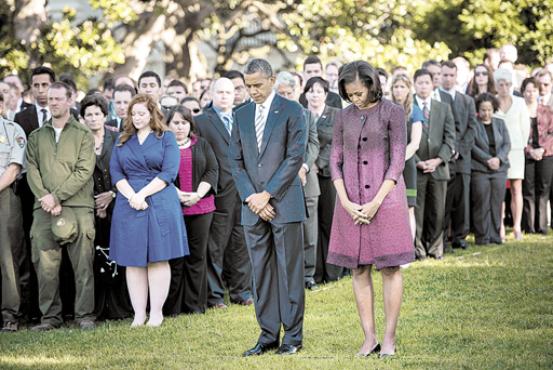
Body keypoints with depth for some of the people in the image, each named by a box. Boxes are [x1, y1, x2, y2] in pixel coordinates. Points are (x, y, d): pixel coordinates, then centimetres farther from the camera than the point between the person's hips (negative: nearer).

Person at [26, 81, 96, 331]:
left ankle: (85, 315, 1)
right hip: (44, 209, 3)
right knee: (45, 264, -2)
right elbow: (32, 171, 8)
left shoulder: (83, 135, 7)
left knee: (83, 264, -4)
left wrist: (56, 195, -11)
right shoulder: (36, 137, 18)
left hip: (78, 207, -3)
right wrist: (45, 198, -9)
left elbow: (84, 172, -3)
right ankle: (50, 316, 5)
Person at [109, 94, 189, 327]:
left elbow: (169, 173, -5)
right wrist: (131, 195, -11)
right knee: (133, 261, 1)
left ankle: (156, 313, 1)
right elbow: (115, 172, 6)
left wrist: (142, 194, -12)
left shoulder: (166, 138, 6)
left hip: (159, 202, -3)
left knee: (158, 259, -3)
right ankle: (138, 314, 3)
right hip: (128, 205, 3)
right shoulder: (122, 141, 15)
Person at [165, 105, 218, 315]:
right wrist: (177, 194, -14)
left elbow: (212, 170, 6)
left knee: (197, 256, 2)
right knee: (174, 257, -4)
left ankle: (195, 304, 7)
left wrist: (198, 194, -8)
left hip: (200, 208, 3)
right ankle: (172, 306, 0)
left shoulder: (202, 145, 14)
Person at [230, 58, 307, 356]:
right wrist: (251, 197, -4)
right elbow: (235, 161, 10)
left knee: (289, 270, -1)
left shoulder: (292, 111, -1)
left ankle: (293, 335, 5)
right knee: (261, 272, 6)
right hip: (253, 206, 4)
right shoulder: (241, 115, 13)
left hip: (285, 202, -4)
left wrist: (267, 194, -11)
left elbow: (295, 156, -8)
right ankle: (268, 334, 11)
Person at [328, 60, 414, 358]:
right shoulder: (343, 117, 8)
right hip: (351, 202, 4)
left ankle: (389, 337, 4)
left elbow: (397, 161, -7)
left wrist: (376, 202, -13)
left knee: (390, 268, -1)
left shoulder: (392, 113, -3)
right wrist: (345, 202, -6)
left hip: (385, 197, -4)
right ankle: (369, 338, 9)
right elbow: (335, 160, 7)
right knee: (359, 269, 4)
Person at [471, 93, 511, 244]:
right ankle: (482, 236, 0)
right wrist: (487, 160, -15)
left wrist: (499, 158, -10)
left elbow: (507, 144, 8)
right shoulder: (473, 124, 0)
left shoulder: (500, 123, 14)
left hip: (499, 168, 4)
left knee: (497, 203, 3)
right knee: (482, 204, -5)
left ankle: (495, 235, 9)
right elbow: (472, 146, -8)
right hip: (480, 169, -4)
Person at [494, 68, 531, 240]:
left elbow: (525, 126, 11)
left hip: (515, 150, 1)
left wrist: (523, 145, 10)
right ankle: (499, 227, -2)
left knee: (517, 189, -2)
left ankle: (517, 226, -2)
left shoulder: (519, 103, 6)